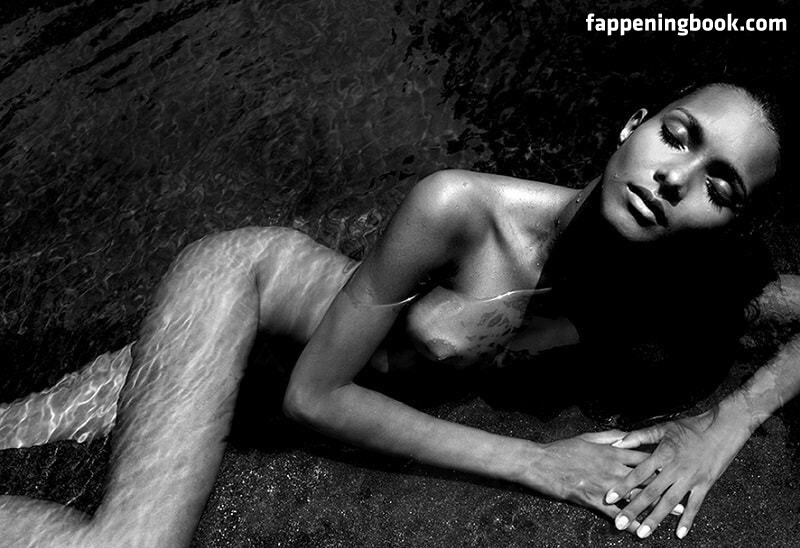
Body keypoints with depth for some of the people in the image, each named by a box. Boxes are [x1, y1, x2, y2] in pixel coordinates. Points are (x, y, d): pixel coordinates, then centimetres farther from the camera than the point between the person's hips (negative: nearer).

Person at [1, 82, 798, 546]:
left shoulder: (667, 286, -18)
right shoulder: (457, 208, -35)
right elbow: (314, 394, -26)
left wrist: (726, 421, -23)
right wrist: (533, 464, -26)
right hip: (237, 275, -5)